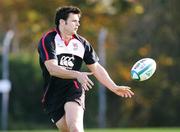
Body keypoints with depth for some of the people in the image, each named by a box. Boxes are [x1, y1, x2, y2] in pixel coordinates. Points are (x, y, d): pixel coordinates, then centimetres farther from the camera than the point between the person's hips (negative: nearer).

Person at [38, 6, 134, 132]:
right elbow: (52, 68, -18)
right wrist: (77, 75, -30)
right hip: (53, 96, -1)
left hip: (74, 90, 1)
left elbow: (96, 68, 16)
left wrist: (114, 88, 11)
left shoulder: (82, 43, 8)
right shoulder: (48, 40, -6)